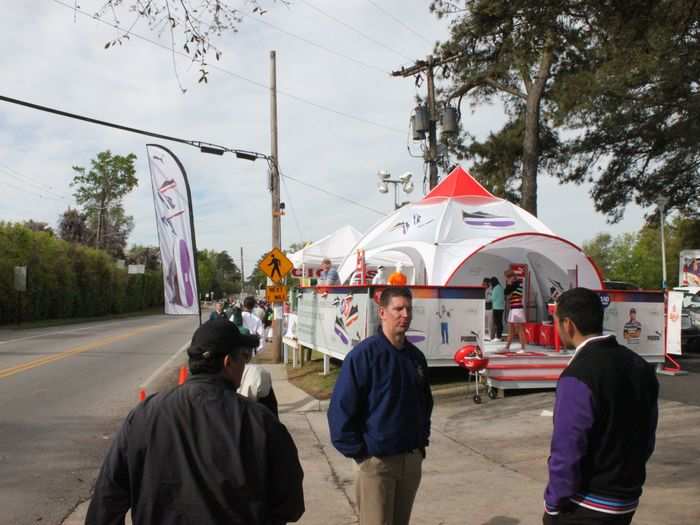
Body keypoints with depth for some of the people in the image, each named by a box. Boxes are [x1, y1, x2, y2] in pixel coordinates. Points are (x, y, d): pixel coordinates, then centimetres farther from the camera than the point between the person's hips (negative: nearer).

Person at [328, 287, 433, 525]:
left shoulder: (416, 356, 6)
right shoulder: (364, 355, -15)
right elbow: (341, 408, -15)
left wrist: (422, 440, 12)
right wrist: (357, 452, -14)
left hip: (412, 459, 6)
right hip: (377, 461, -6)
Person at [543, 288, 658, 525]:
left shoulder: (578, 377, -22)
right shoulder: (640, 366, 1)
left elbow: (567, 453, -21)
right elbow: (647, 437, 9)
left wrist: (553, 505, -10)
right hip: (626, 502, 7)